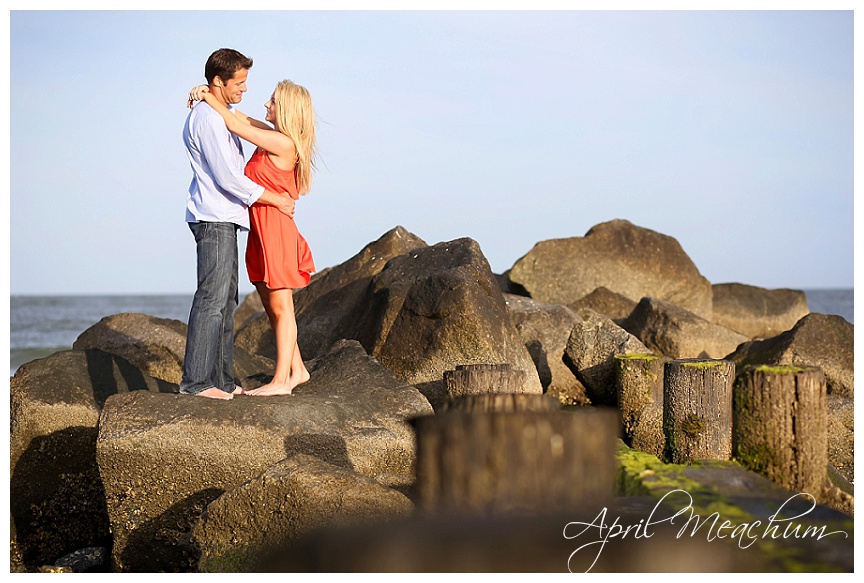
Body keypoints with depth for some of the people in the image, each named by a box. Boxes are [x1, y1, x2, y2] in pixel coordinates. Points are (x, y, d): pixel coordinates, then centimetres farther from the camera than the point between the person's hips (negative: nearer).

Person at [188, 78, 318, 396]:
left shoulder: (283, 143, -16)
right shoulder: (275, 137, 10)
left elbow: (235, 125, -13)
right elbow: (240, 118, 16)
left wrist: (208, 96, -3)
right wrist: (209, 96, 3)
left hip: (276, 230, -10)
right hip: (260, 231, 10)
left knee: (281, 308, -3)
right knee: (272, 308, 15)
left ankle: (281, 381, 2)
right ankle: (297, 370, 24)